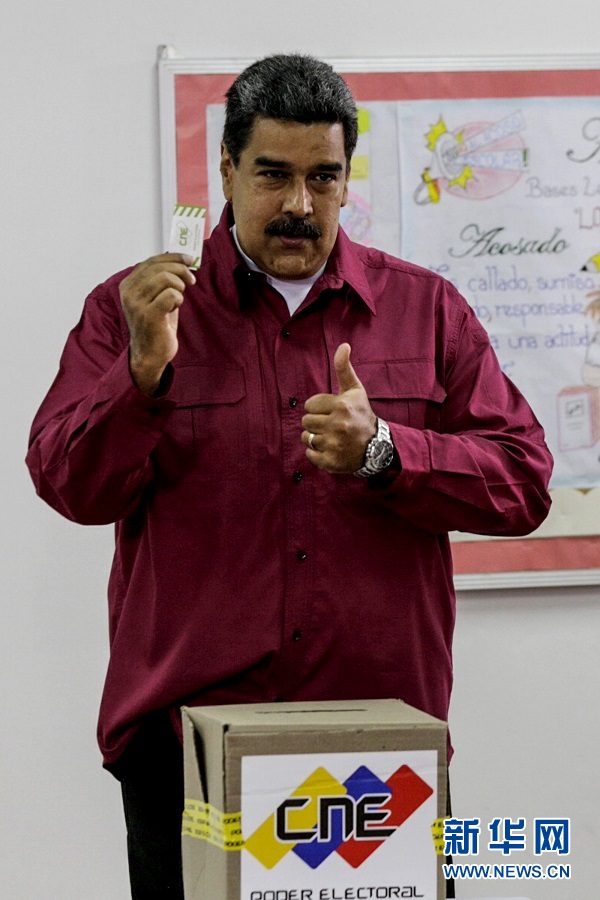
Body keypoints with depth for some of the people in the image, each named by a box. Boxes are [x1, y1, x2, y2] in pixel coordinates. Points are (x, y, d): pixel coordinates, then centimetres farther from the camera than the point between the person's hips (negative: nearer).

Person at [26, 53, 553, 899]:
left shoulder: (427, 309, 10)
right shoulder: (132, 307, 7)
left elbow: (522, 482, 3)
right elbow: (70, 486, -1)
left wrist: (382, 451, -13)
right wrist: (145, 368, -17)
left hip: (385, 735, 1)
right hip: (188, 733, -1)